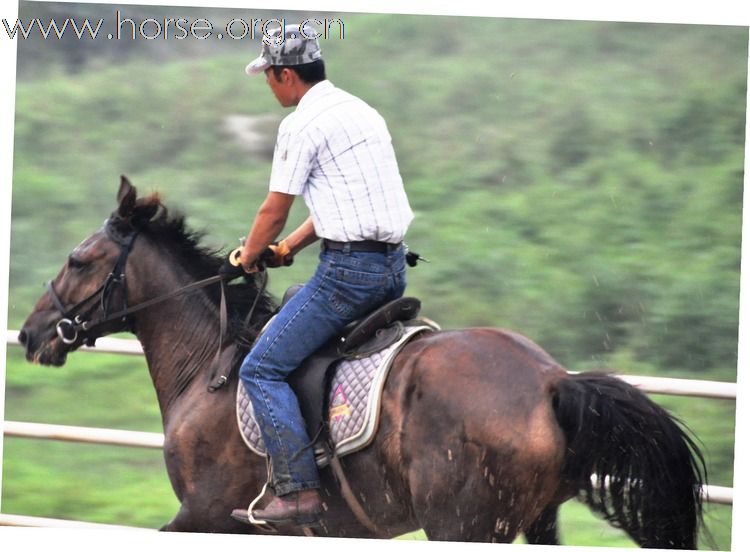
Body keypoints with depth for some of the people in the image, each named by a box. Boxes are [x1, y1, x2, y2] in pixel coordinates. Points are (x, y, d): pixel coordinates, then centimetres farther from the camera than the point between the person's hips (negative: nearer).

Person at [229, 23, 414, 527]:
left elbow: (273, 213, -6)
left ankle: (300, 493, -16)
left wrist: (249, 258, 13)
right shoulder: (362, 111, 18)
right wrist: (289, 247, 27)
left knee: (262, 369, -6)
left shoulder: (302, 125, -10)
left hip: (350, 268, -9)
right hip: (394, 266, 9)